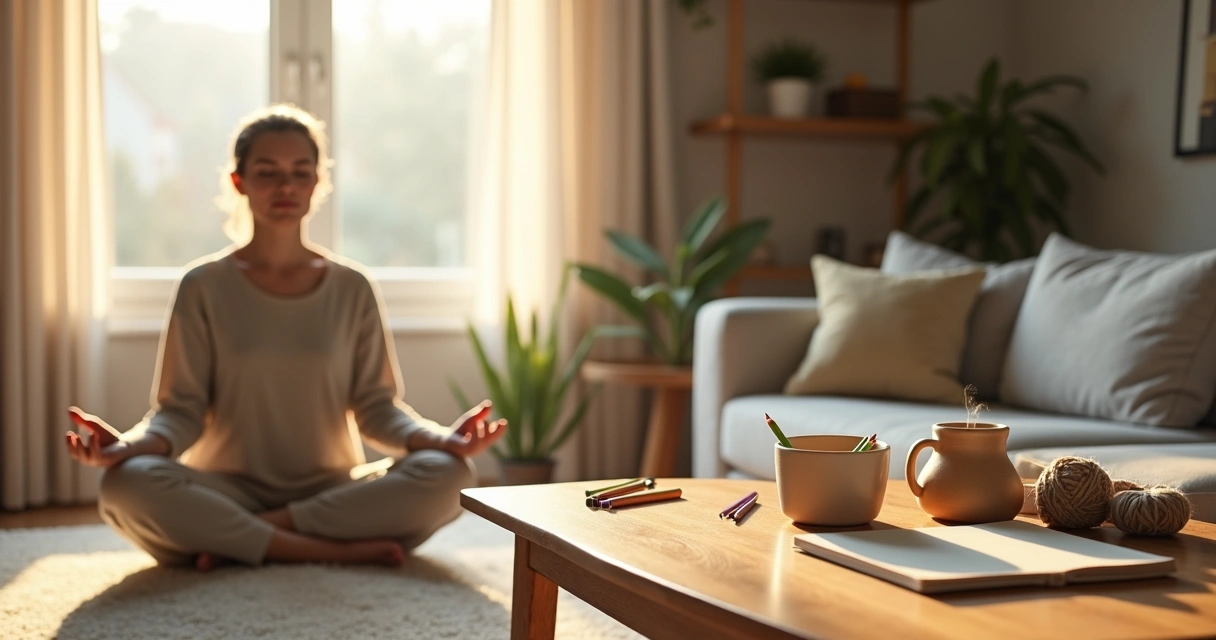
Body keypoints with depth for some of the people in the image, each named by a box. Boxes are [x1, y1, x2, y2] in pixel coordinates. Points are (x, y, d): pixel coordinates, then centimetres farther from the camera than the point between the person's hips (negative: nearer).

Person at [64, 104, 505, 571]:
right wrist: (132, 444, -25)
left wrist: (439, 438, -17)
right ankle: (339, 550, -28)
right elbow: (181, 409, -2)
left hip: (331, 491, 2)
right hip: (228, 491, -1)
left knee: (445, 474, -27)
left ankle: (237, 542, -22)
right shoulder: (203, 287, 2)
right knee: (127, 484, -32)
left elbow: (375, 406, 3)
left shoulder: (352, 288, 6)